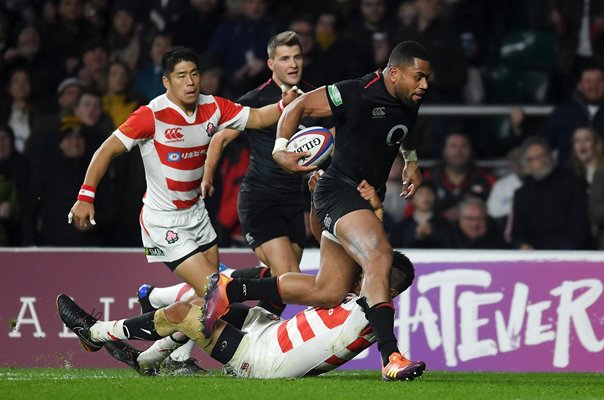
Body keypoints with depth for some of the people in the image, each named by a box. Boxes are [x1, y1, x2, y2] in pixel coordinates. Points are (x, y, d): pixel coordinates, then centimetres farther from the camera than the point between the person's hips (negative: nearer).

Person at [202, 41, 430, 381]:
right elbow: (300, 106, -10)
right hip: (340, 190, -9)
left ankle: (229, 290, 15)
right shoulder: (357, 94, -18)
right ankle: (390, 358, -38)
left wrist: (412, 162, 30)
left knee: (329, 292, 6)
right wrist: (281, 148, -19)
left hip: (366, 199, 9)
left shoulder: (410, 102, 7)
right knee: (379, 255, -32)